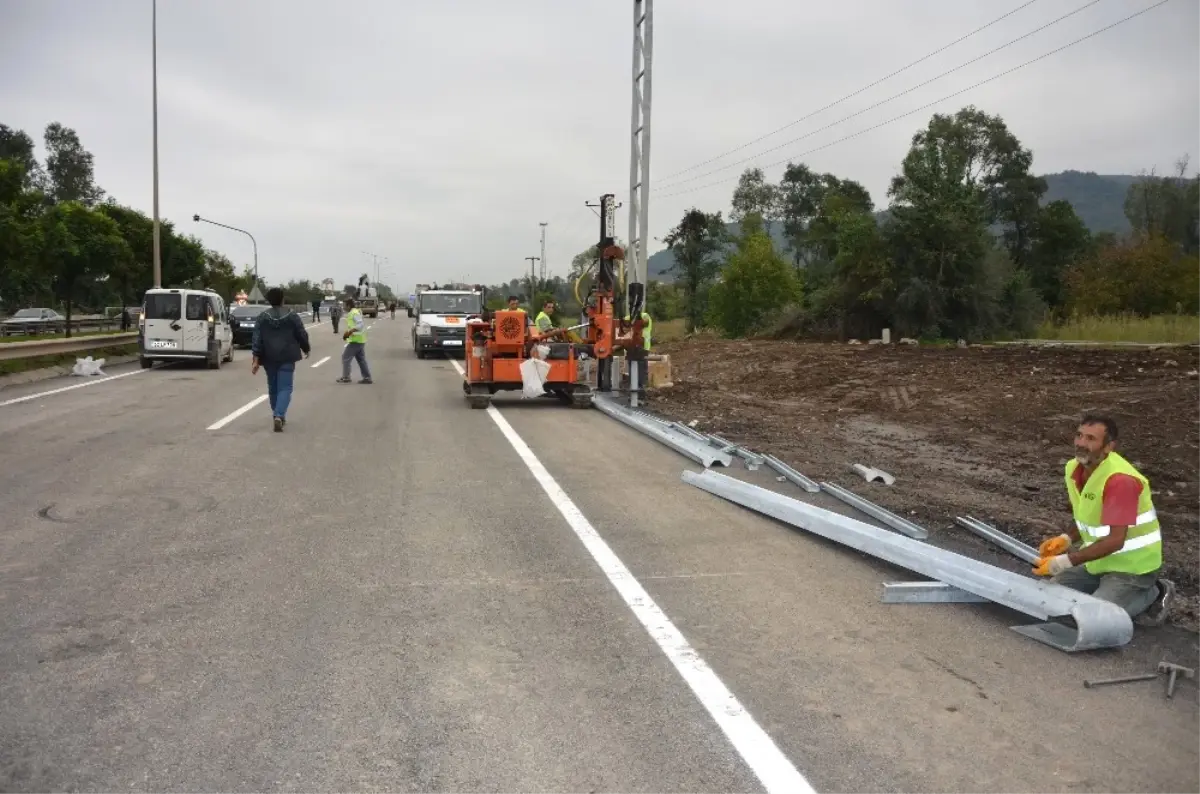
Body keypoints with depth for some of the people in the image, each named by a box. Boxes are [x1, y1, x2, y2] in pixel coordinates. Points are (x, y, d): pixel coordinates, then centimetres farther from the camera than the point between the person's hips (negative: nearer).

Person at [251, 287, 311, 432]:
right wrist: (306, 349, 21)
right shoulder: (292, 316, -2)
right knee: (285, 388, -3)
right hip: (287, 358, -2)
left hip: (269, 358, 2)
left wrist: (255, 359, -6)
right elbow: (302, 335, 2)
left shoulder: (262, 317, 0)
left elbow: (256, 339, -5)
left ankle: (278, 416, 29)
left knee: (273, 388, 17)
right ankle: (279, 415, -22)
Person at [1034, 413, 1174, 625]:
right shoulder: (1073, 468, -3)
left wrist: (1065, 561, -31)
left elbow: (1115, 541, -31)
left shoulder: (1119, 479, -30)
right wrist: (1066, 539, -7)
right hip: (1100, 560, 8)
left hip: (1131, 566, -8)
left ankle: (1152, 595, 5)